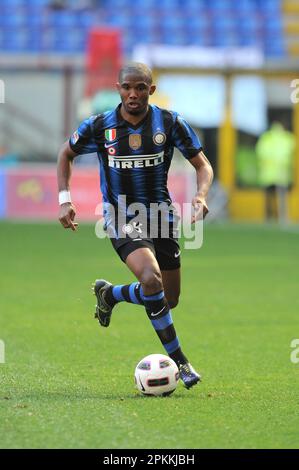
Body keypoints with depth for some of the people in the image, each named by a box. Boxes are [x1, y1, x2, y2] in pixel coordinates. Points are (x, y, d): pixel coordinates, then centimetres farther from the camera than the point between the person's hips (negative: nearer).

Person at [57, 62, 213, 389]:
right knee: (151, 279, -28)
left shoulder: (170, 123, -7)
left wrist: (201, 196, -21)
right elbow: (66, 154, 11)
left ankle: (110, 294, 38)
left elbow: (203, 166, 0)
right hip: (121, 218, -3)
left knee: (169, 300, 9)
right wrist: (64, 200, 1)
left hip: (161, 214, 3)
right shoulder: (98, 126, -8)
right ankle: (179, 361, -20)